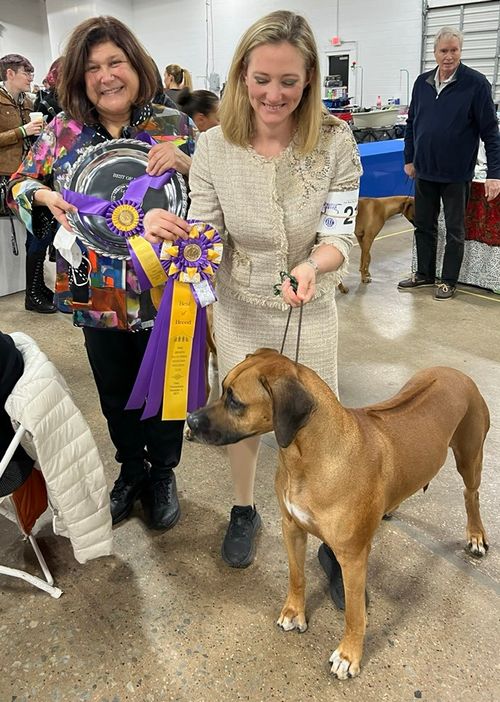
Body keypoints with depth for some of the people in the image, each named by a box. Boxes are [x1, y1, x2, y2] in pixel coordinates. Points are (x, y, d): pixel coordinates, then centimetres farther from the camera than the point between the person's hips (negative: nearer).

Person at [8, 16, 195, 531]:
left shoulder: (173, 125, -4)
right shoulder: (63, 130, 1)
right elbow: (20, 183, 10)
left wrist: (185, 163, -21)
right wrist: (43, 195, -12)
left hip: (161, 291, -2)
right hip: (96, 293, 2)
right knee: (114, 392, 18)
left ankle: (162, 474, 38)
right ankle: (131, 470, 43)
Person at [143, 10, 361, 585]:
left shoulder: (335, 142, -14)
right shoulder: (214, 146, -12)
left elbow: (339, 237, -14)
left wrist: (312, 267, -37)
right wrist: (164, 229, -31)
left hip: (310, 310, 0)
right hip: (239, 310, 1)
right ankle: (243, 509, 45)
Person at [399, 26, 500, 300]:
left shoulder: (476, 84, -10)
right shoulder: (422, 82, 3)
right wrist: (409, 159, 13)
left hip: (456, 174, -4)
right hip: (425, 171, 5)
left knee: (454, 230, 8)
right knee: (423, 225, 14)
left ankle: (448, 281, 20)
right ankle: (424, 274, 30)